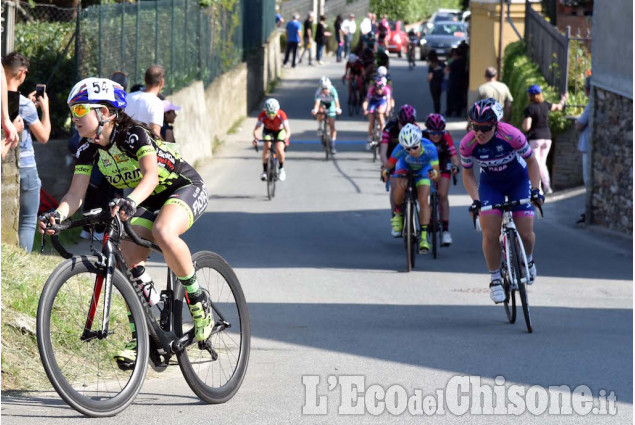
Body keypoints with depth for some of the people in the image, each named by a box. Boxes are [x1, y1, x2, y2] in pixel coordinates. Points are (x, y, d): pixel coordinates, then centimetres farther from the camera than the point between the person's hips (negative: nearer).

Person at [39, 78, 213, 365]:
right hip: (147, 201, 7)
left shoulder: (134, 135, -28)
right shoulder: (88, 147, -8)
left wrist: (130, 201, -62)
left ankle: (198, 299, -18)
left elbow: (151, 175, -42)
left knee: (163, 233, -37)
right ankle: (142, 334, -3)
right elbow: (76, 193, -12)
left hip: (185, 188, -7)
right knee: (129, 259, -13)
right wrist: (56, 215, -34)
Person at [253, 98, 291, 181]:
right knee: (266, 147, -23)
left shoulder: (281, 115, -35)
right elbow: (256, 129, -35)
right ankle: (264, 171, -8)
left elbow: (288, 130, -40)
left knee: (279, 149, -24)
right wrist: (255, 138, -55)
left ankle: (281, 169, 1)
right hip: (268, 130, 1)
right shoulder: (262, 115, -31)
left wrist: (286, 138, -61)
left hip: (280, 131, -1)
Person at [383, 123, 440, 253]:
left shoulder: (429, 148, -38)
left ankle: (424, 237, -8)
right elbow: (389, 164, -30)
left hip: (423, 170, 0)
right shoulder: (400, 149, -38)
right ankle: (397, 212, -2)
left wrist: (434, 173, -57)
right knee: (401, 185, -31)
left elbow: (436, 174, -34)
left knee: (423, 201, -14)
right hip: (405, 166, 0)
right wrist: (386, 171, -52)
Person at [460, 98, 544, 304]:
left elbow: (531, 162, -13)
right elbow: (467, 174, -7)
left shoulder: (512, 136, -31)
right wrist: (475, 200, -20)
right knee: (490, 235, -16)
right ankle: (495, 279, 3)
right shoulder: (468, 144, -25)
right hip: (490, 185, 1)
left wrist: (535, 190, -23)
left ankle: (527, 260, 25)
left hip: (519, 181, -1)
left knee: (525, 234, -9)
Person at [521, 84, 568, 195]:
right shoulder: (545, 105, 3)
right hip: (547, 138, 5)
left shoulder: (529, 109, -13)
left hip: (534, 139, -5)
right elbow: (558, 107, 23)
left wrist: (523, 125, 4)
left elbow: (527, 127, -19)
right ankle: (547, 187, 3)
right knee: (542, 163, 15)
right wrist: (563, 100, 44)